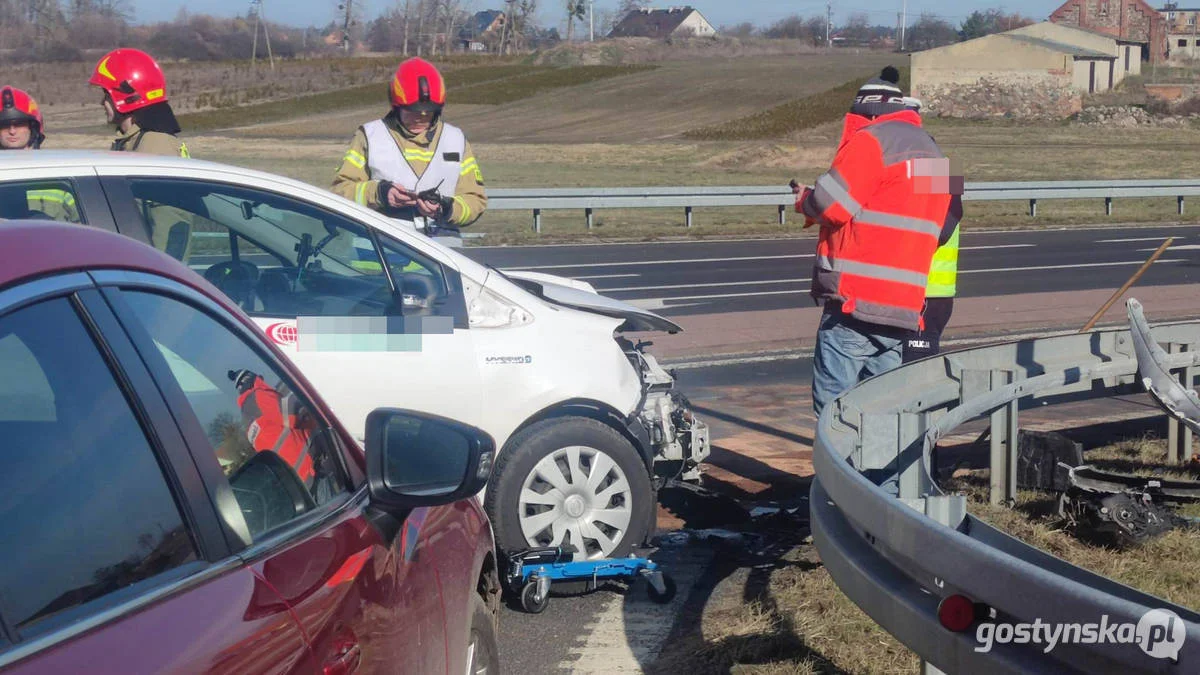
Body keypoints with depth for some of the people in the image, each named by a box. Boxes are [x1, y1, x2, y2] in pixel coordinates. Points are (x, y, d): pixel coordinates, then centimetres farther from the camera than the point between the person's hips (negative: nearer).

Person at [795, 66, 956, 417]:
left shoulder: (870, 140, -6)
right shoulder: (935, 154, 21)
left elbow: (831, 205, -13)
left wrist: (804, 201, 10)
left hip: (857, 299, -8)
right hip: (905, 306, 8)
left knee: (832, 403, -6)